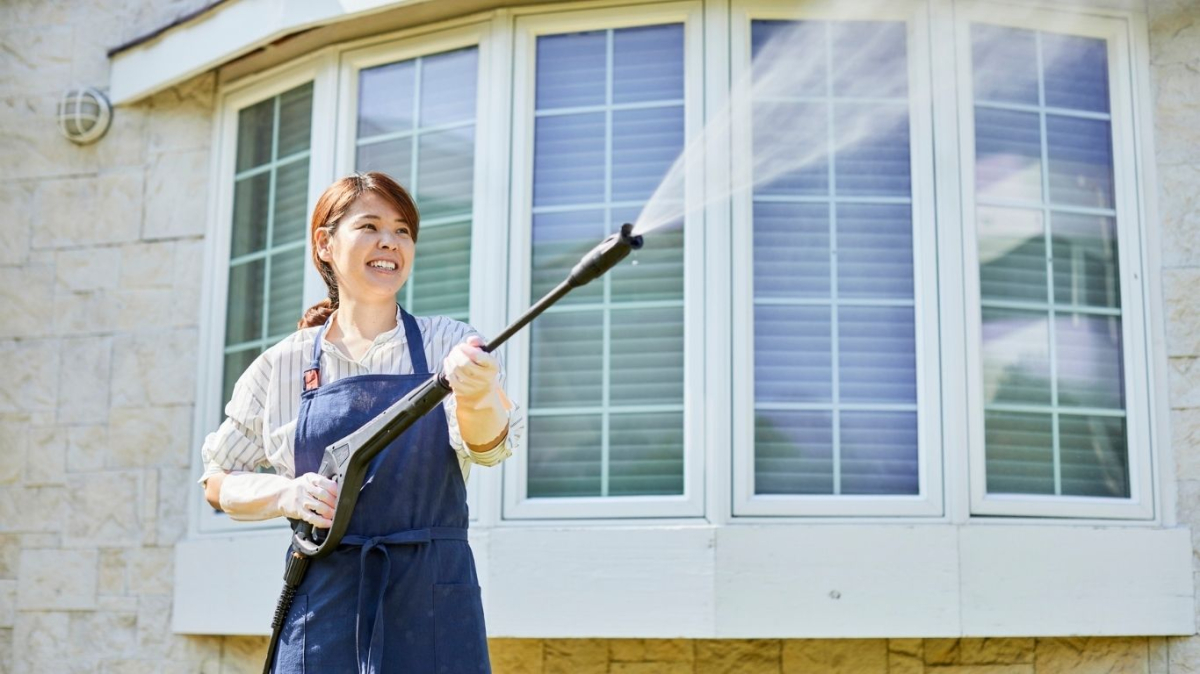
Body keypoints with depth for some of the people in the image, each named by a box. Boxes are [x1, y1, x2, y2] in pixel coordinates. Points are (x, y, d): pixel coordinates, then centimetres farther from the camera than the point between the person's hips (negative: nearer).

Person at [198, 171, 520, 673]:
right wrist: (287, 494, -7)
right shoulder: (281, 366, 5)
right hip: (323, 603, 1)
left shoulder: (449, 345, 2)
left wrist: (477, 393, -38)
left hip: (434, 610, 0)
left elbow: (489, 444, -16)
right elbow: (217, 481, 13)